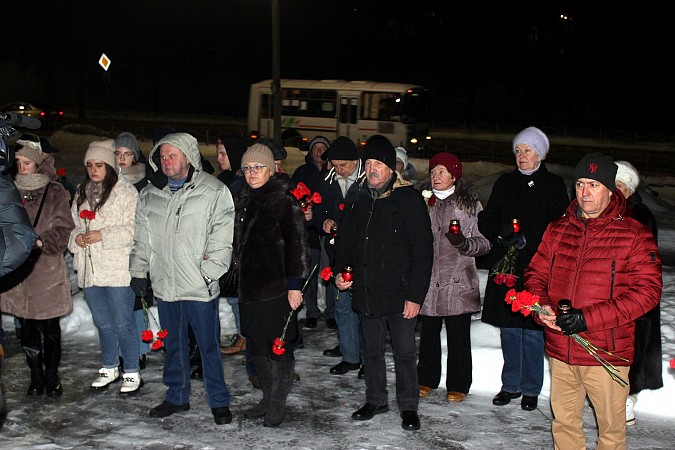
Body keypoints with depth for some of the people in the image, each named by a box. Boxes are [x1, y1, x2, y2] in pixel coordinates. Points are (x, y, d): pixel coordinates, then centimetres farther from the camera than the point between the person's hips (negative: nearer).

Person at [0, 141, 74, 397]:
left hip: (47, 270, -3)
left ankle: (52, 377, 16)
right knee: (27, 330, 9)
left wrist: (38, 243, -17)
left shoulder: (55, 192, 0)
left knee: (50, 330, 3)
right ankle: (36, 377, 21)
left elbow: (63, 230, -4)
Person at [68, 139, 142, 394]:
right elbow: (73, 223, 20)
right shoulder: (82, 192, 14)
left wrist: (103, 235, -19)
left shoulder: (125, 191, -8)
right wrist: (76, 237, -1)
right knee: (102, 323, 17)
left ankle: (132, 373, 12)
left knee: (123, 324, -1)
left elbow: (134, 229, -14)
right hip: (89, 269, 7)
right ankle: (110, 369, 31)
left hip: (118, 269, -6)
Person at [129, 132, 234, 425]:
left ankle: (219, 402, 16)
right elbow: (141, 238, 17)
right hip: (164, 285, 5)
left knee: (208, 345, 3)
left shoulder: (213, 192, -6)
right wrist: (138, 271, 13)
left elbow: (223, 236, -7)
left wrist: (209, 270, -12)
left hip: (199, 287, -5)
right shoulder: (150, 195, 9)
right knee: (173, 344, 17)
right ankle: (177, 397, 31)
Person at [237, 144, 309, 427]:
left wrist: (294, 285, -17)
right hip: (249, 285, 7)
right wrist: (240, 277, 16)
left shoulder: (285, 201, -9)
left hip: (276, 287, -7)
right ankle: (267, 398, 26)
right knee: (257, 345, 13)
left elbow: (296, 246, -13)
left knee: (279, 347, 1)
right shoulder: (244, 199, 12)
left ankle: (278, 404, 13)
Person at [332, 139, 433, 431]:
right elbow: (345, 241, 19)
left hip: (399, 294, -5)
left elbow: (422, 251, -11)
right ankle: (376, 401, 32)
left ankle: (408, 407, 21)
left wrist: (415, 295, -15)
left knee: (405, 352, 6)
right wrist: (340, 272, 1)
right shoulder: (359, 201, 8)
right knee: (372, 350, 16)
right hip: (366, 293, 5)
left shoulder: (409, 199, -9)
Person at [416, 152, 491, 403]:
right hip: (429, 280, 3)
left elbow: (485, 242, -1)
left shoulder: (469, 203, 2)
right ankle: (427, 380, 25)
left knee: (458, 335, 2)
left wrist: (463, 243, -19)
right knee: (428, 332, 9)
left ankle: (458, 385, 16)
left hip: (458, 282, -3)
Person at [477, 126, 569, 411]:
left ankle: (530, 389, 16)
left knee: (532, 331, 1)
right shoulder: (505, 184, 11)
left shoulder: (554, 186, -1)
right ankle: (510, 385, 23)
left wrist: (527, 239, -19)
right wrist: (501, 232, -11)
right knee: (508, 328, 10)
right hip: (505, 265, 4)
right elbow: (486, 221, 10)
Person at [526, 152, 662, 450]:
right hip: (559, 349, 4)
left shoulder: (635, 235, -6)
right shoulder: (557, 230, 8)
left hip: (606, 353, -4)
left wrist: (589, 318, -20)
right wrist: (541, 307, -10)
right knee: (563, 422, 16)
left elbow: (647, 291, -13)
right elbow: (536, 274, 13)